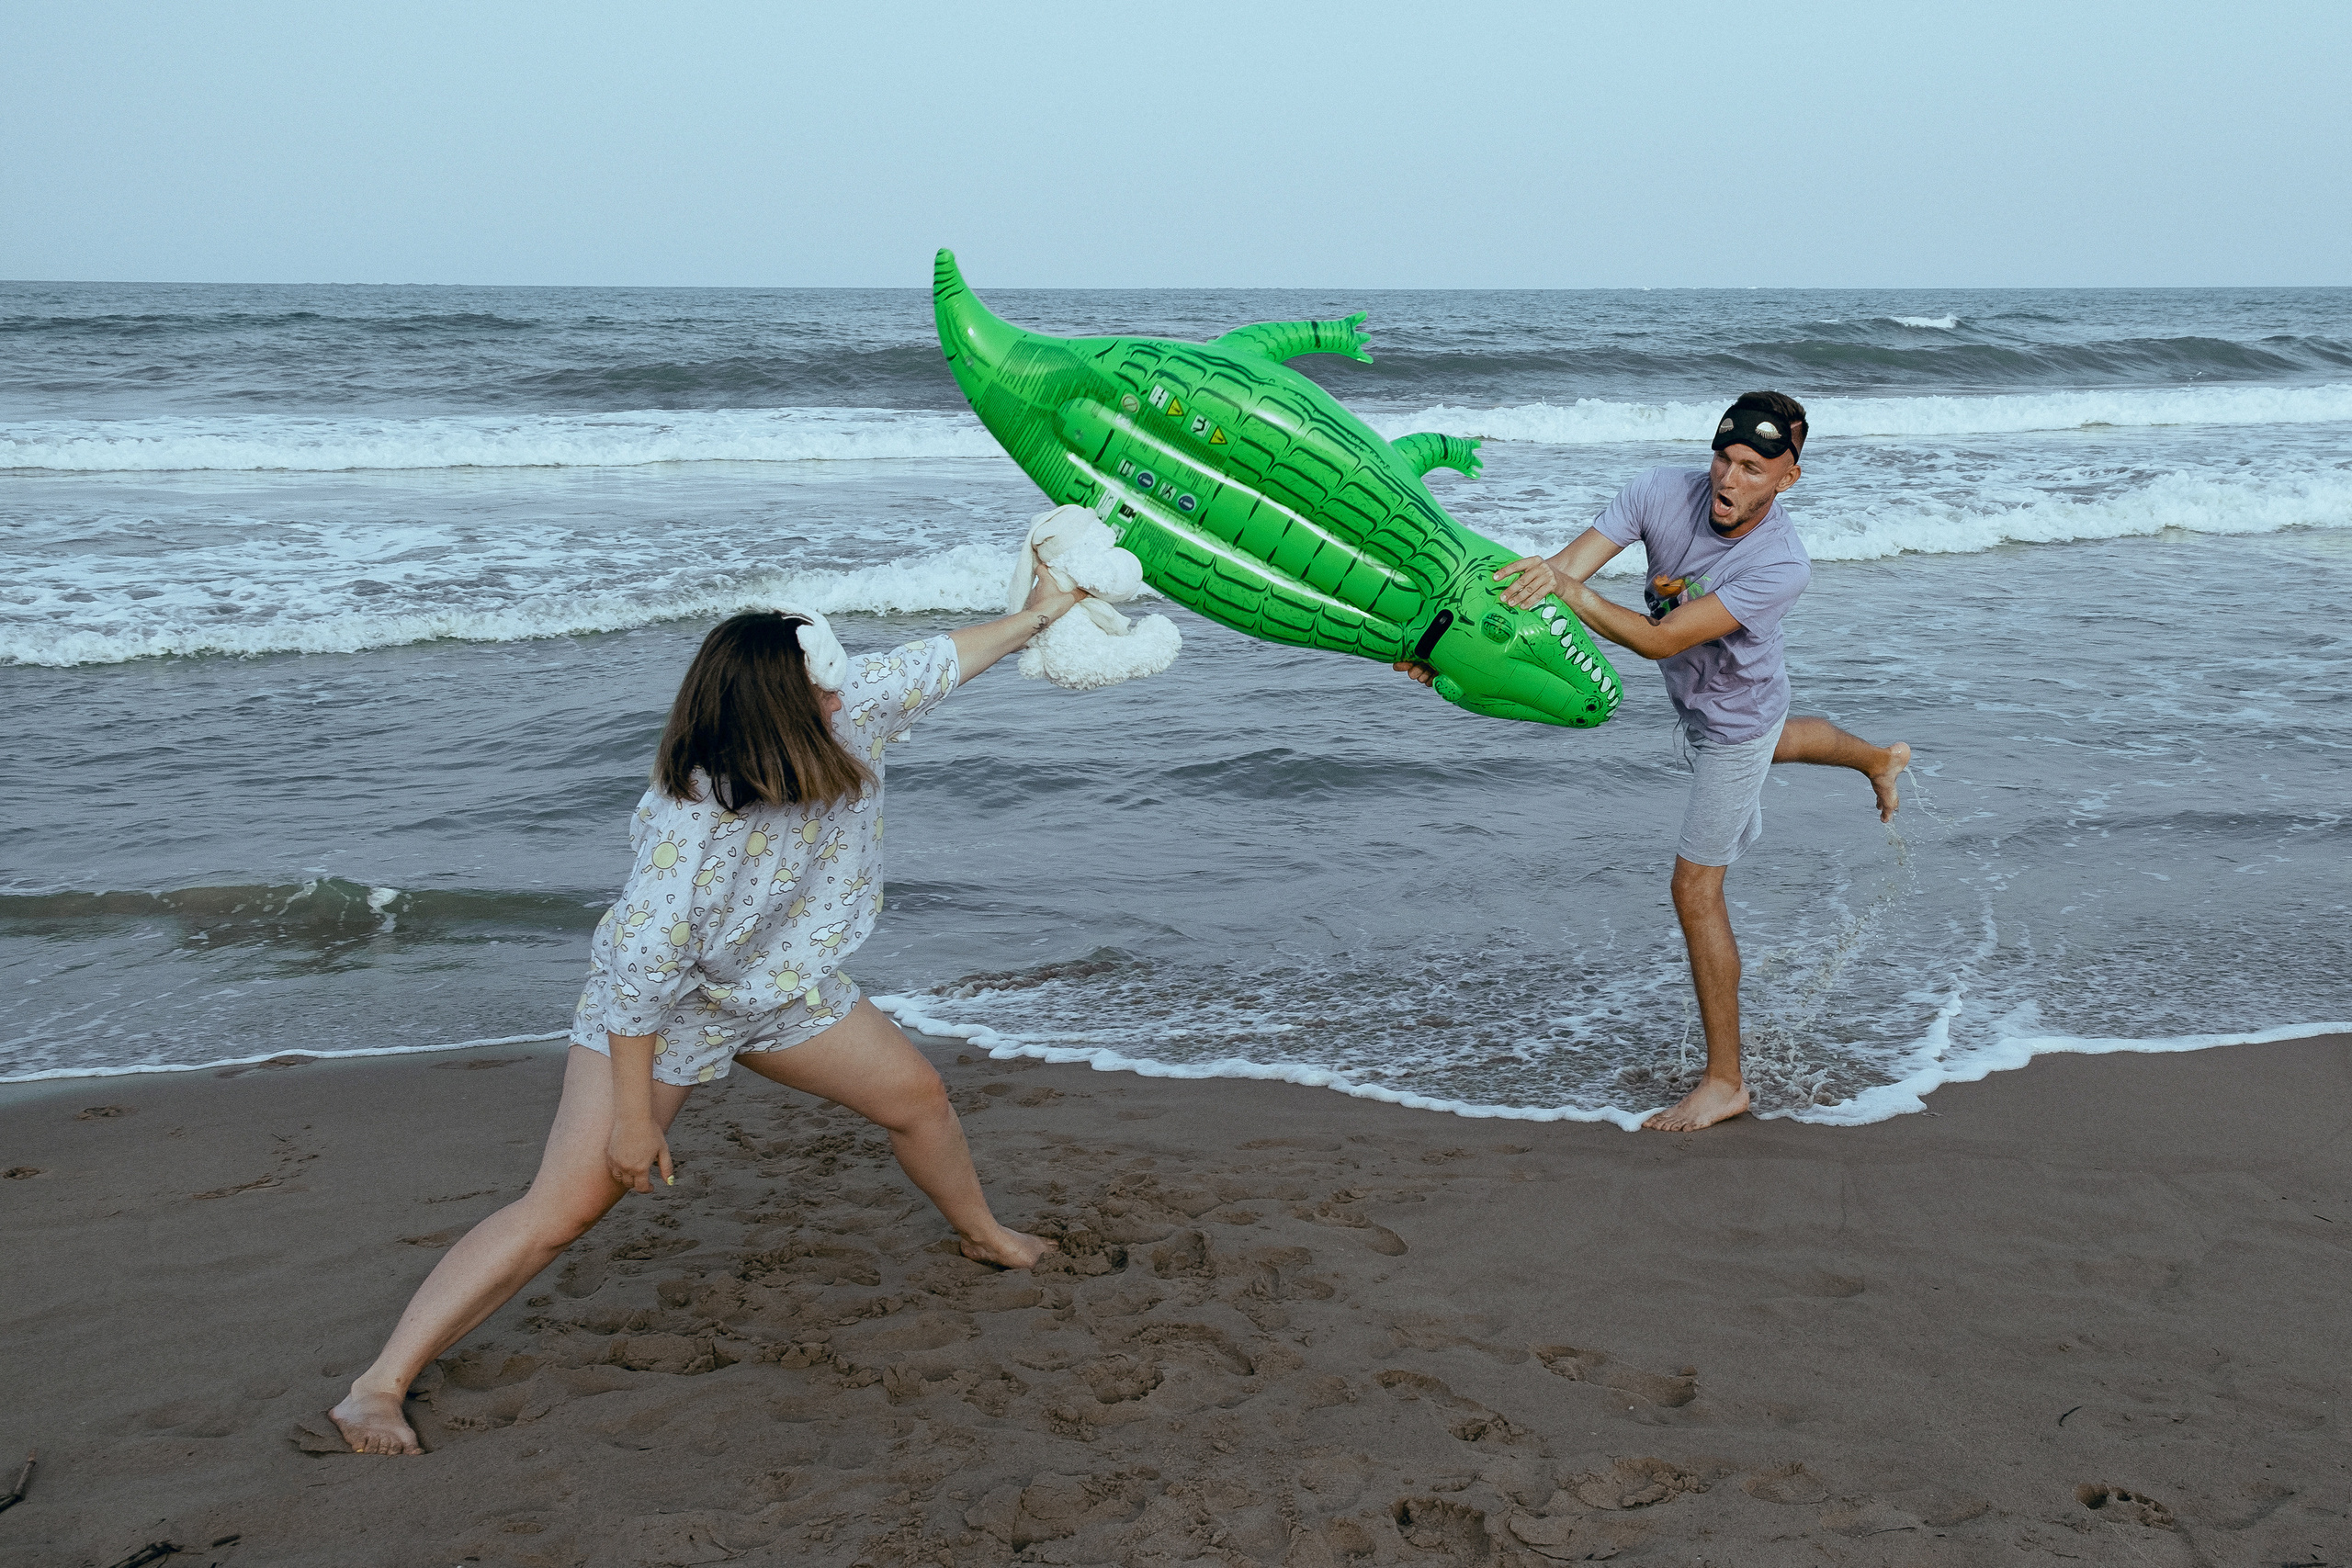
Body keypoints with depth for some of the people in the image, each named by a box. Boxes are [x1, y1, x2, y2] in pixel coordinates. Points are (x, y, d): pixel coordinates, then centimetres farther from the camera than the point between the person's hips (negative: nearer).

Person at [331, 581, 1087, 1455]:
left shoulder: (849, 722, -19)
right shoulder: (690, 825, -38)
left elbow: (935, 663, 0)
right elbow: (638, 970, -31)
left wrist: (1040, 614, 11)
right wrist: (633, 1114, -25)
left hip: (784, 988, 7)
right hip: (661, 1012, -7)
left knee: (918, 1098, 16)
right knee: (563, 1209, -14)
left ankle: (981, 1234, 46)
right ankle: (379, 1387, -8)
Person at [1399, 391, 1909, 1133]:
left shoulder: (1781, 565, -40)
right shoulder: (1661, 493, -28)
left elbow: (1663, 639, -43)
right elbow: (1562, 572, -34)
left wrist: (1568, 589, -54)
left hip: (1735, 718, -6)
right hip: (1695, 699, 7)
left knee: (1695, 890, -6)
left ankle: (1724, 1080, 6)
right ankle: (1878, 759, 72)